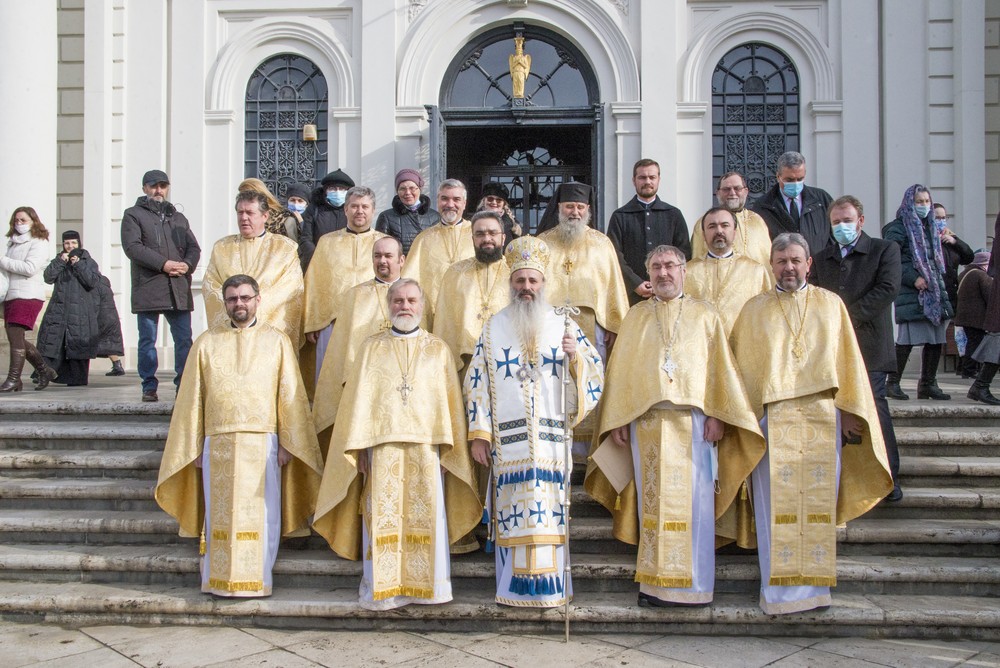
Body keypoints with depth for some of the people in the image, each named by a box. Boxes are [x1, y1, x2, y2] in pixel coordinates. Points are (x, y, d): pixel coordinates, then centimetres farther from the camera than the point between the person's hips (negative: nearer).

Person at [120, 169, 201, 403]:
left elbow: (194, 247, 17)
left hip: (179, 289, 4)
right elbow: (132, 246, -7)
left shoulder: (179, 218, 23)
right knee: (148, 340, 1)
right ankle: (149, 386, 8)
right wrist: (163, 264, -15)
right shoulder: (133, 215, 7)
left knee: (184, 339, 1)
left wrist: (187, 264, -6)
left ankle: (184, 385, 8)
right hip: (148, 288, -4)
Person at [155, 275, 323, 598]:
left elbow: (290, 395, 4)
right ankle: (218, 581, 14)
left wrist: (287, 444, -3)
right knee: (220, 515, 4)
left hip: (262, 442, -1)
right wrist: (194, 447, 4)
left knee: (261, 515, 1)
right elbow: (192, 398, 10)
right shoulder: (207, 342, 11)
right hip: (218, 443, 1)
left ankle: (256, 580, 11)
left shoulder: (277, 340, 8)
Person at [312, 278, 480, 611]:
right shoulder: (371, 348, 11)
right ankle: (382, 588, 8)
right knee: (383, 522, -1)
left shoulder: (438, 350, 12)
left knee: (426, 519, 0)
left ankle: (425, 584, 10)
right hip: (382, 447, 0)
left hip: (426, 449, 0)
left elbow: (449, 403, 7)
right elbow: (358, 400, 6)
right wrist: (360, 449, -3)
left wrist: (445, 447, -3)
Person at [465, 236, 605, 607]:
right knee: (512, 508, -3)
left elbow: (596, 370, 9)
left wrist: (575, 356, -13)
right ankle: (514, 587, 5)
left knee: (548, 509, -3)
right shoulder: (493, 328, 10)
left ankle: (548, 586, 5)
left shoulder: (564, 325, 11)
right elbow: (476, 381, 7)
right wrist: (479, 434, -1)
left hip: (551, 436, 0)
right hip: (507, 438, 0)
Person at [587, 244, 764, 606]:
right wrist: (617, 421, 3)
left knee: (694, 501, -3)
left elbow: (720, 367, 6)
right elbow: (620, 370, 12)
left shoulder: (705, 315, 12)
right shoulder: (636, 317, 16)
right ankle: (655, 582, 6)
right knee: (653, 501, 1)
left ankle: (694, 583, 5)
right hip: (646, 421, 1)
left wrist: (716, 414, -6)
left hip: (693, 420, -1)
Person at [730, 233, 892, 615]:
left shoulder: (830, 304, 13)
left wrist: (847, 409, 2)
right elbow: (741, 366, 9)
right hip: (772, 417, -1)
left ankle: (813, 585, 9)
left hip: (822, 415, 1)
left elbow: (847, 359, 11)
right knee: (777, 501, -4)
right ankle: (779, 589, 0)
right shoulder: (754, 310, 11)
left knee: (818, 499, 1)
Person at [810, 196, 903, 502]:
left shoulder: (885, 250, 5)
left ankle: (888, 477, 1)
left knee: (874, 407, -8)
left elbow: (888, 289, -9)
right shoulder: (821, 258, 18)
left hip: (868, 346, -4)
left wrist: (848, 316, -13)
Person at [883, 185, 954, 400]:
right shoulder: (899, 227, -3)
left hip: (935, 291, 7)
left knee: (936, 339, 5)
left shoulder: (930, 227, 21)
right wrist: (913, 279, -17)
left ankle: (928, 384, 13)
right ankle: (892, 383, -1)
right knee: (907, 338, -10)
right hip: (910, 293, -7)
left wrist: (939, 280, 14)